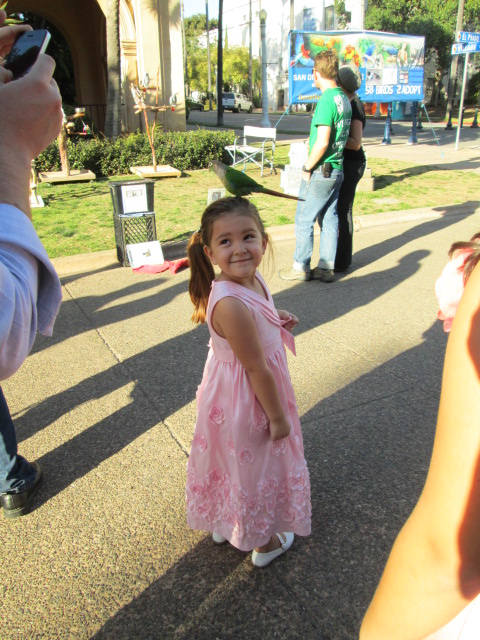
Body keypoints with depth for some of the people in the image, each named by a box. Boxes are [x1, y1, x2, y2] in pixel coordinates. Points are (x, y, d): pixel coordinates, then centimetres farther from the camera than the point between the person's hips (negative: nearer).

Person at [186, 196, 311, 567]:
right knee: (254, 465, 16)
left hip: (232, 393, 9)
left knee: (234, 461, 28)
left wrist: (275, 321, -4)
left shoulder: (252, 279, -8)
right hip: (247, 400, -8)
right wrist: (278, 416, -17)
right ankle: (263, 542, 44)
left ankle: (223, 523, 54)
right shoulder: (232, 305, -36)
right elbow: (256, 369, -28)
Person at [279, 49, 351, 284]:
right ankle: (326, 267, 18)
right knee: (329, 219, 12)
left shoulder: (326, 100, -17)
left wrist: (307, 168, -12)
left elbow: (322, 142, -23)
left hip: (320, 171, -9)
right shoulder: (344, 99, 10)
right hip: (337, 170, 9)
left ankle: (301, 267, 12)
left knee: (304, 219, 2)